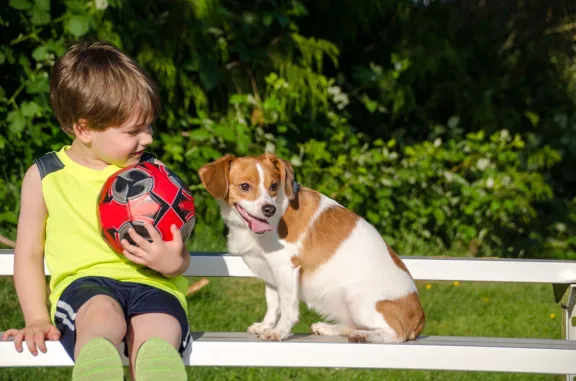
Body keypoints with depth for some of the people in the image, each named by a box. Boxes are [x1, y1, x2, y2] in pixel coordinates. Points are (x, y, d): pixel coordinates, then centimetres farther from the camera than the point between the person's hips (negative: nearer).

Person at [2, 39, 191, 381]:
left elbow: (181, 258, 16)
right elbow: (29, 255, 17)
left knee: (158, 337, -37)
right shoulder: (44, 177, 11)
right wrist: (37, 320, 3)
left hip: (152, 286, 2)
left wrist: (172, 262, -10)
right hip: (82, 283, -2)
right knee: (101, 313, -41)